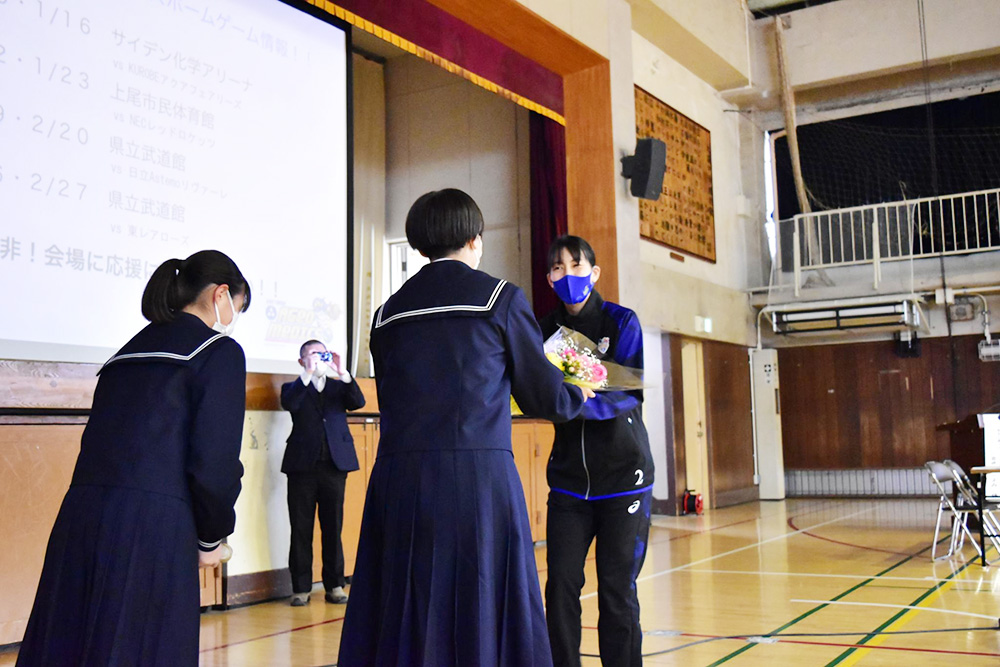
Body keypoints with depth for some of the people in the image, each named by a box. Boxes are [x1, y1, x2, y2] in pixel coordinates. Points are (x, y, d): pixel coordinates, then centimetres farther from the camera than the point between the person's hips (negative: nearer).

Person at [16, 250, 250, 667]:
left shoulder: (128, 352, 21)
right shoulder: (220, 351, 0)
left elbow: (104, 445, 18)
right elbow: (214, 463, -10)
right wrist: (211, 539, 6)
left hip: (79, 519, 7)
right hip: (152, 529, -7)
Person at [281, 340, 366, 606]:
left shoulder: (339, 386, 16)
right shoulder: (294, 388, 11)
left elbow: (358, 402, -3)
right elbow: (289, 404, -12)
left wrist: (341, 373, -14)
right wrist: (308, 374, -20)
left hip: (335, 464, 1)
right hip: (302, 465, -1)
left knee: (333, 528, 4)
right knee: (301, 529, 0)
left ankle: (335, 586, 11)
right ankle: (301, 588, 6)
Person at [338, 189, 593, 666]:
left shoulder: (388, 312, 12)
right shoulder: (500, 297, 1)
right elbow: (543, 396, 4)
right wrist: (579, 396, 26)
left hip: (399, 479, 4)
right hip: (479, 477, -4)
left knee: (405, 621, 9)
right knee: (483, 614, 4)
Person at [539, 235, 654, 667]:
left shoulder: (621, 322, -3)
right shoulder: (547, 329, 7)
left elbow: (630, 394, -13)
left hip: (623, 476, -3)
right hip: (569, 478, 3)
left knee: (617, 590, 1)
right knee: (561, 584, -1)